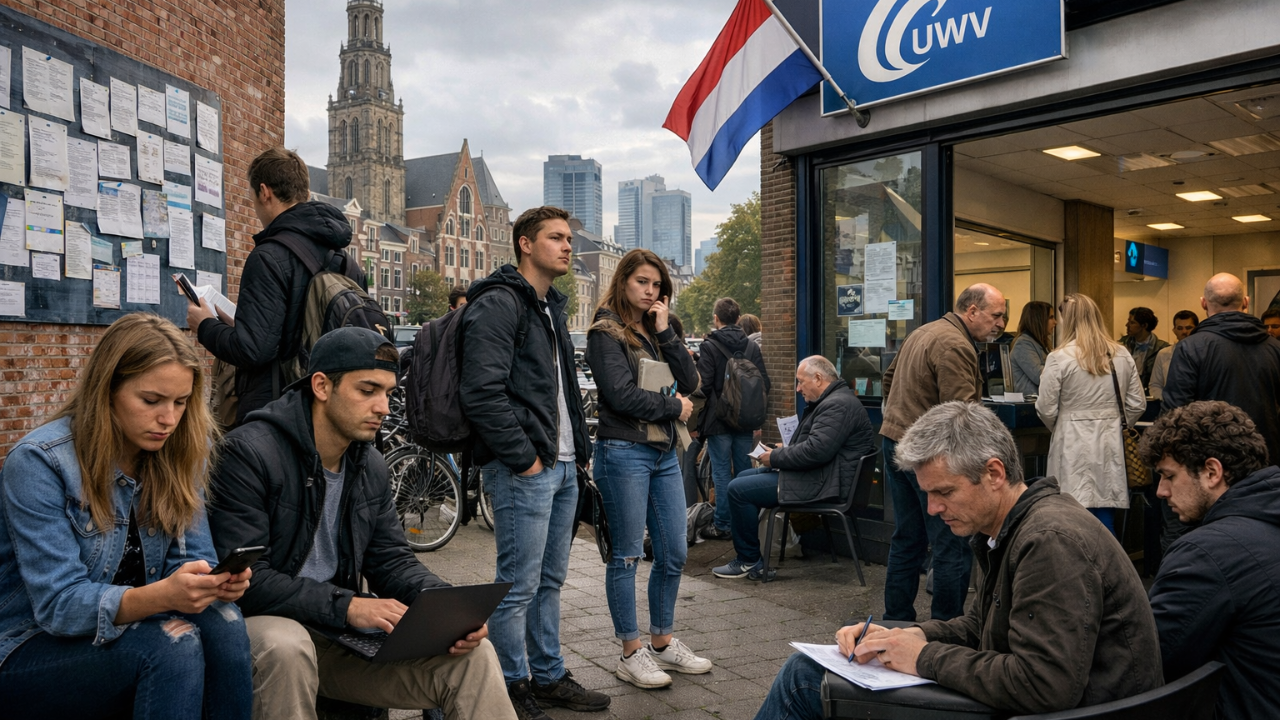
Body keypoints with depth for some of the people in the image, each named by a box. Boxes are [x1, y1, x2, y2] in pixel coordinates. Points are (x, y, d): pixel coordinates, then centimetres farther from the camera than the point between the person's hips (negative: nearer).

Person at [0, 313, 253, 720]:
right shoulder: (38, 462, -19)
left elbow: (191, 555, -1)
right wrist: (160, 596, -41)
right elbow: (57, 605, -23)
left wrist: (214, 581, -26)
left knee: (220, 620, -27)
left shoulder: (179, 455, -1)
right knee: (172, 642, -32)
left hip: (134, 623, 5)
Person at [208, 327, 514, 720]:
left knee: (473, 654, -13)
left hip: (344, 628, 5)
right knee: (286, 648, -40)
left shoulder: (371, 466, 5)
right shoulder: (248, 452, -16)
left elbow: (392, 561, 6)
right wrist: (346, 605, -28)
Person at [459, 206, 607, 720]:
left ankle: (549, 678, 29)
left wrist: (580, 448, 16)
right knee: (518, 587, 0)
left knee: (550, 581, 17)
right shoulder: (498, 304, -11)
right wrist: (524, 458, -18)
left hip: (562, 467, 10)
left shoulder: (551, 307, 19)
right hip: (525, 470, -9)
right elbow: (482, 392, -21)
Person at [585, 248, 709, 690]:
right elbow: (621, 394, -16)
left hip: (664, 453, 7)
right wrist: (673, 407, -5)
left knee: (674, 554, 9)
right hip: (623, 451, -7)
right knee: (627, 555, 1)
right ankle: (631, 654, 12)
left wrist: (665, 332, -3)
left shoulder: (656, 333, 16)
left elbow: (690, 381, 5)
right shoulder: (606, 333, -5)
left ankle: (662, 641, 25)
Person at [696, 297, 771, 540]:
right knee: (744, 471, 11)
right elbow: (765, 383, 5)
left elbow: (702, 385, -16)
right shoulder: (752, 347, 4)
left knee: (721, 472, 1)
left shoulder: (710, 346, -11)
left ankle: (723, 525, 6)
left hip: (718, 420, -5)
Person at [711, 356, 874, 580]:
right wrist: (783, 451, 7)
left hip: (821, 483, -12)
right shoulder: (831, 400, 16)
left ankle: (749, 561, 0)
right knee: (743, 477, 17)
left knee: (738, 489, -14)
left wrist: (775, 458, -16)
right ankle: (749, 557, 16)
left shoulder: (838, 405, -20)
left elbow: (816, 451, -29)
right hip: (816, 474, 12)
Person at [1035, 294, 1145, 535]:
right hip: (1111, 444, 4)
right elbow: (1137, 404, 8)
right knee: (1106, 516, 12)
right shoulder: (1122, 356, 4)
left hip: (1073, 445, -4)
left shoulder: (1059, 358, -11)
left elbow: (1046, 409, -8)